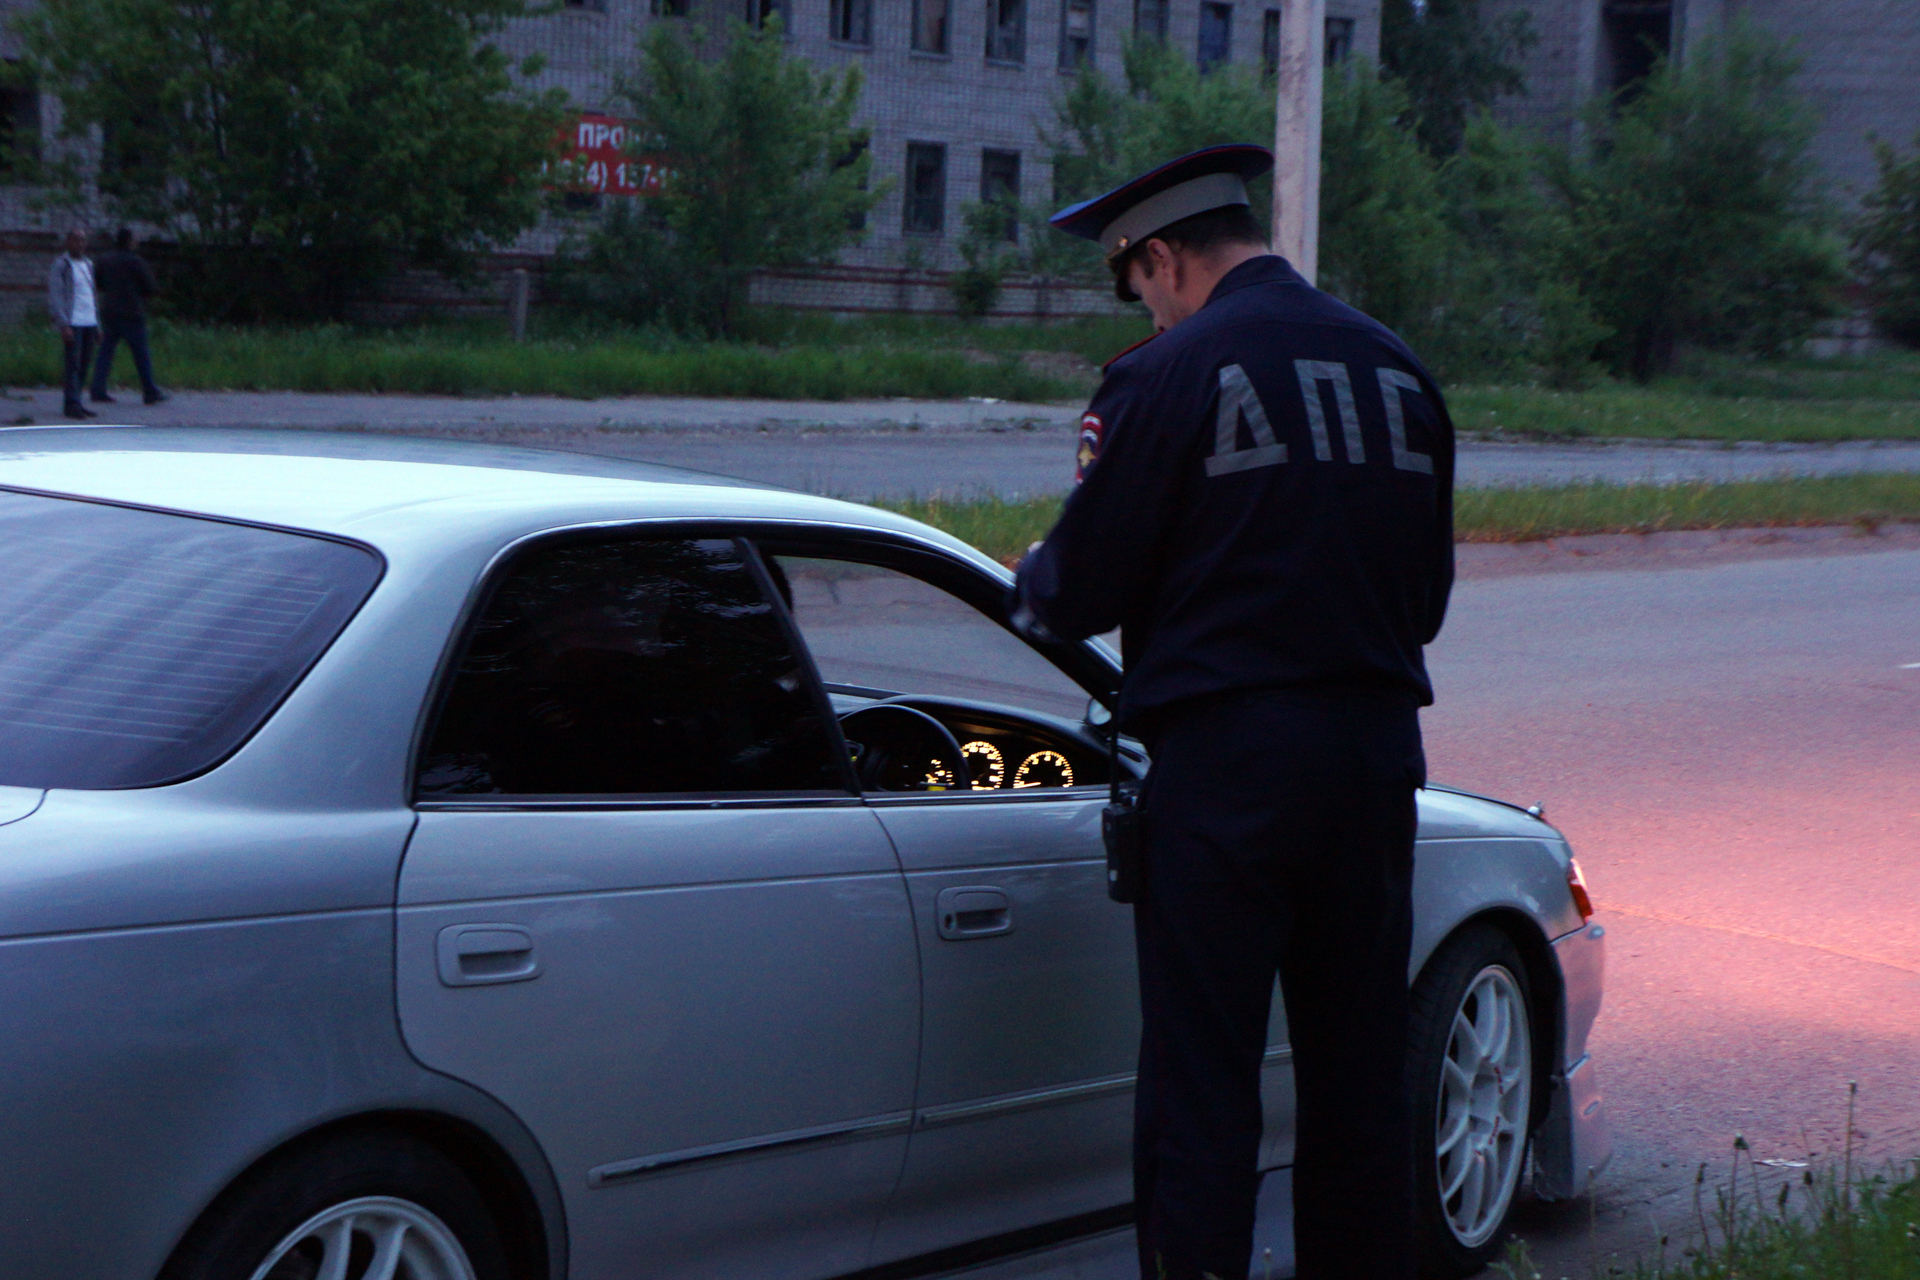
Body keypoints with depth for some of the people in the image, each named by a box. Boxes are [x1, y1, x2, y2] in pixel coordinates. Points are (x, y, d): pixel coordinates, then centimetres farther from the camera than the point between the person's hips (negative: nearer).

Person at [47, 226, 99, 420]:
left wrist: (97, 325, 20)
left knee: (84, 364, 6)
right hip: (72, 323, -7)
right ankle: (72, 404, -7)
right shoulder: (60, 265, -4)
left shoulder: (88, 264, 18)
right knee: (72, 364, -8)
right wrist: (63, 325, -17)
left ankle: (76, 404, 12)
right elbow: (54, 297, -9)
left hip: (89, 323, 7)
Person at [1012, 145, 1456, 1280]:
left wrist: (1032, 588, 13)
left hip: (1227, 761, -6)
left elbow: (1078, 593, -7)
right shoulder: (1398, 369, 9)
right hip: (1379, 755, 6)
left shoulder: (1170, 377, -10)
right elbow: (1426, 595, 15)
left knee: (1203, 1080, 1)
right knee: (1360, 1071, 16)